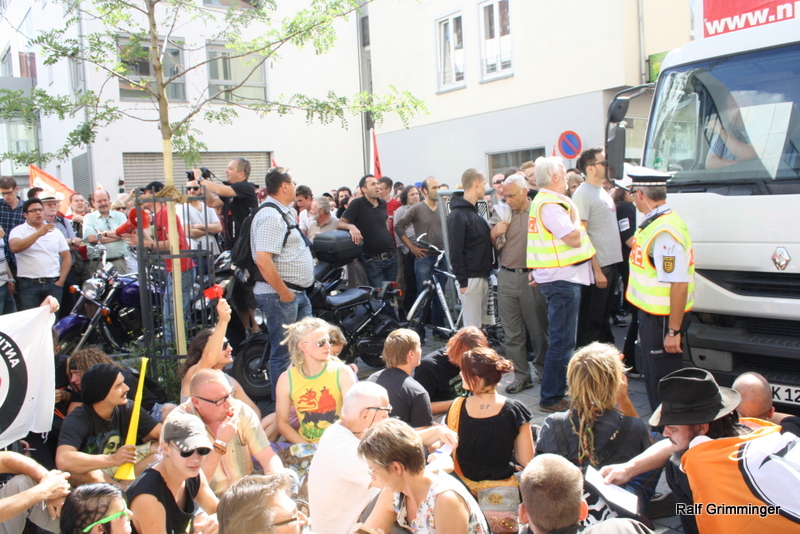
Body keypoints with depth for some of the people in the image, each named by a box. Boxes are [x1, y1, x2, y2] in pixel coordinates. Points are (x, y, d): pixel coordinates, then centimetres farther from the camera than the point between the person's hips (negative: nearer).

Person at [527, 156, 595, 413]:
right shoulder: (550, 205, -19)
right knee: (562, 342, -5)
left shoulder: (543, 201, 15)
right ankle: (551, 399, 2)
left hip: (556, 277, 11)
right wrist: (575, 213, -10)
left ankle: (554, 393, 28)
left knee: (561, 340, 19)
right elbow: (574, 239, -25)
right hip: (562, 279, -11)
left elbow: (547, 239, 20)